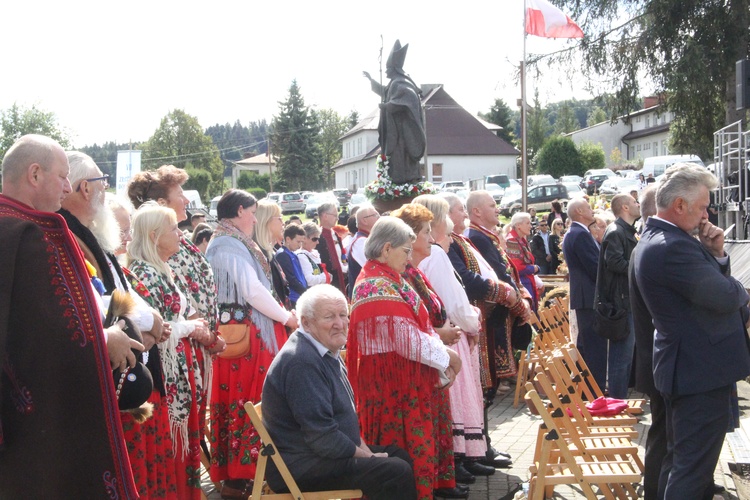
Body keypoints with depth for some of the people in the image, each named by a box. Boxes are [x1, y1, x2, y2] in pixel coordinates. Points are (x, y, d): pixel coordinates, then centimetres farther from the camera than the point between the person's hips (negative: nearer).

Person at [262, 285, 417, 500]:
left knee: (401, 456, 13)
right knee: (397, 473, -19)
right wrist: (367, 455, -13)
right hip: (301, 468, -11)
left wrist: (363, 447, 4)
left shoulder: (328, 353, 11)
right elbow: (322, 436, -25)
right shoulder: (301, 362, -23)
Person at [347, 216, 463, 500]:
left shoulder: (383, 279, 13)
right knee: (409, 447, -2)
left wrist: (441, 355, 0)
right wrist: (446, 355, -8)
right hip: (395, 383, -10)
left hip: (403, 380, 10)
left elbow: (415, 325, 13)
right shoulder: (380, 286, -18)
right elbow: (407, 339, -22)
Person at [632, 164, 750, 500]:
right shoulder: (672, 246, -23)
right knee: (694, 467, -3)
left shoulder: (652, 241, 11)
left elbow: (709, 283, 15)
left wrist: (715, 254, -2)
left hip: (681, 367, 11)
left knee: (678, 458, 21)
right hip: (704, 370, -11)